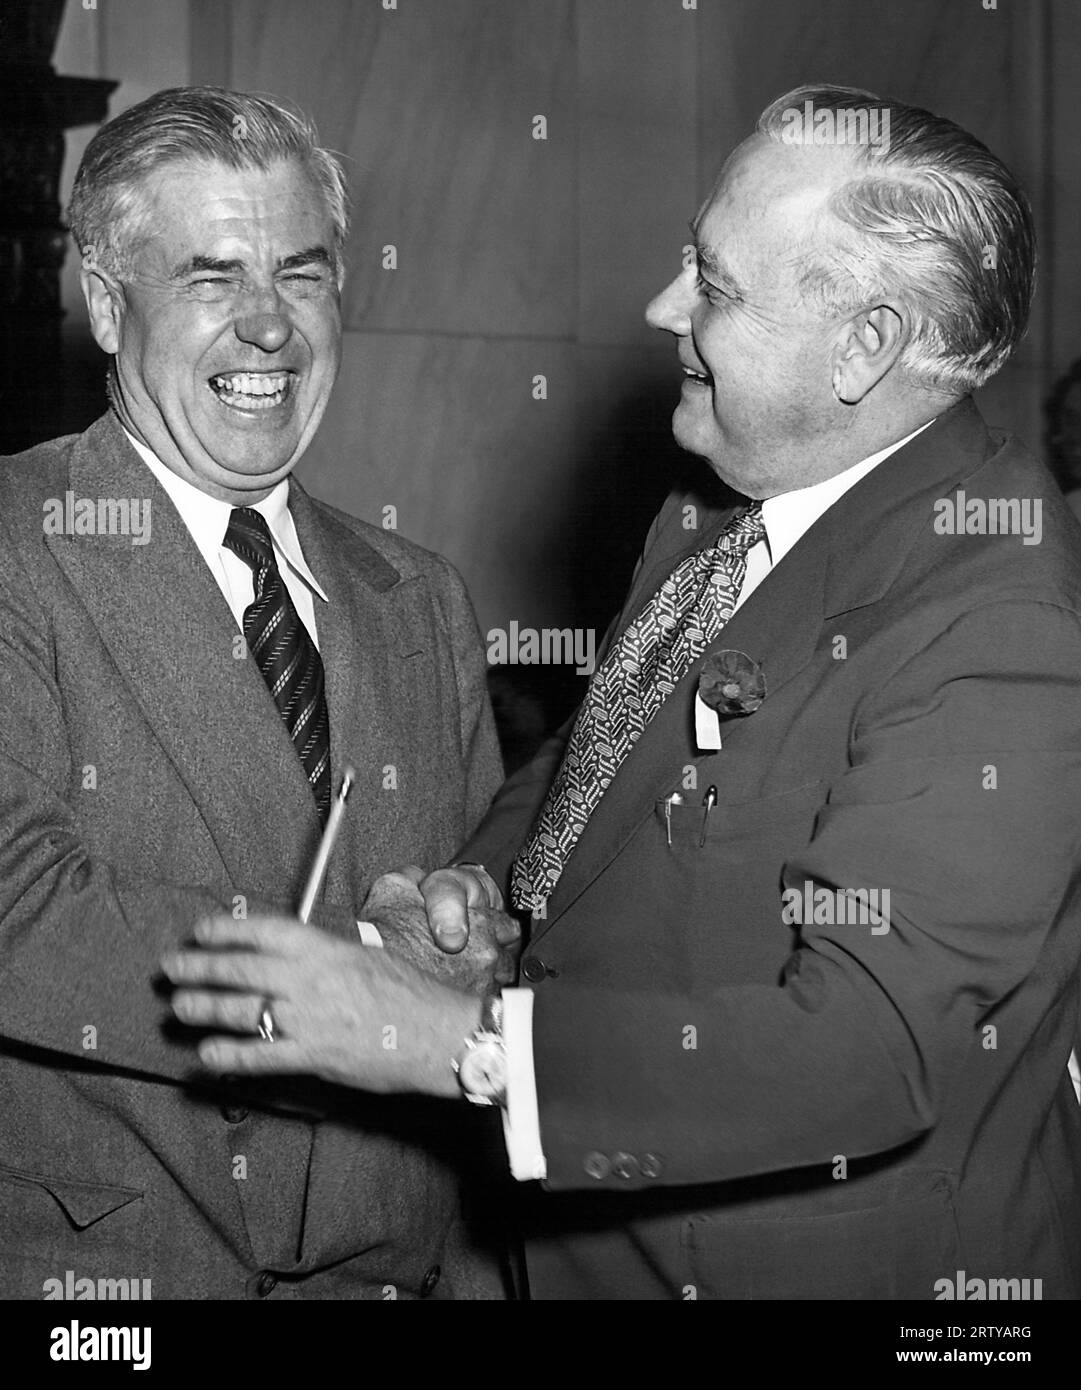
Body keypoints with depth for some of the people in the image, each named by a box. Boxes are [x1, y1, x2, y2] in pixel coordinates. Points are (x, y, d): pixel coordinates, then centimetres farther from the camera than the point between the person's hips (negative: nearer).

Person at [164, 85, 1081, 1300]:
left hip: (842, 1257, -7)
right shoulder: (712, 522, 0)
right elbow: (602, 741, 16)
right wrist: (485, 873, -5)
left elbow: (872, 1043, -31)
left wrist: (456, 1042, -30)